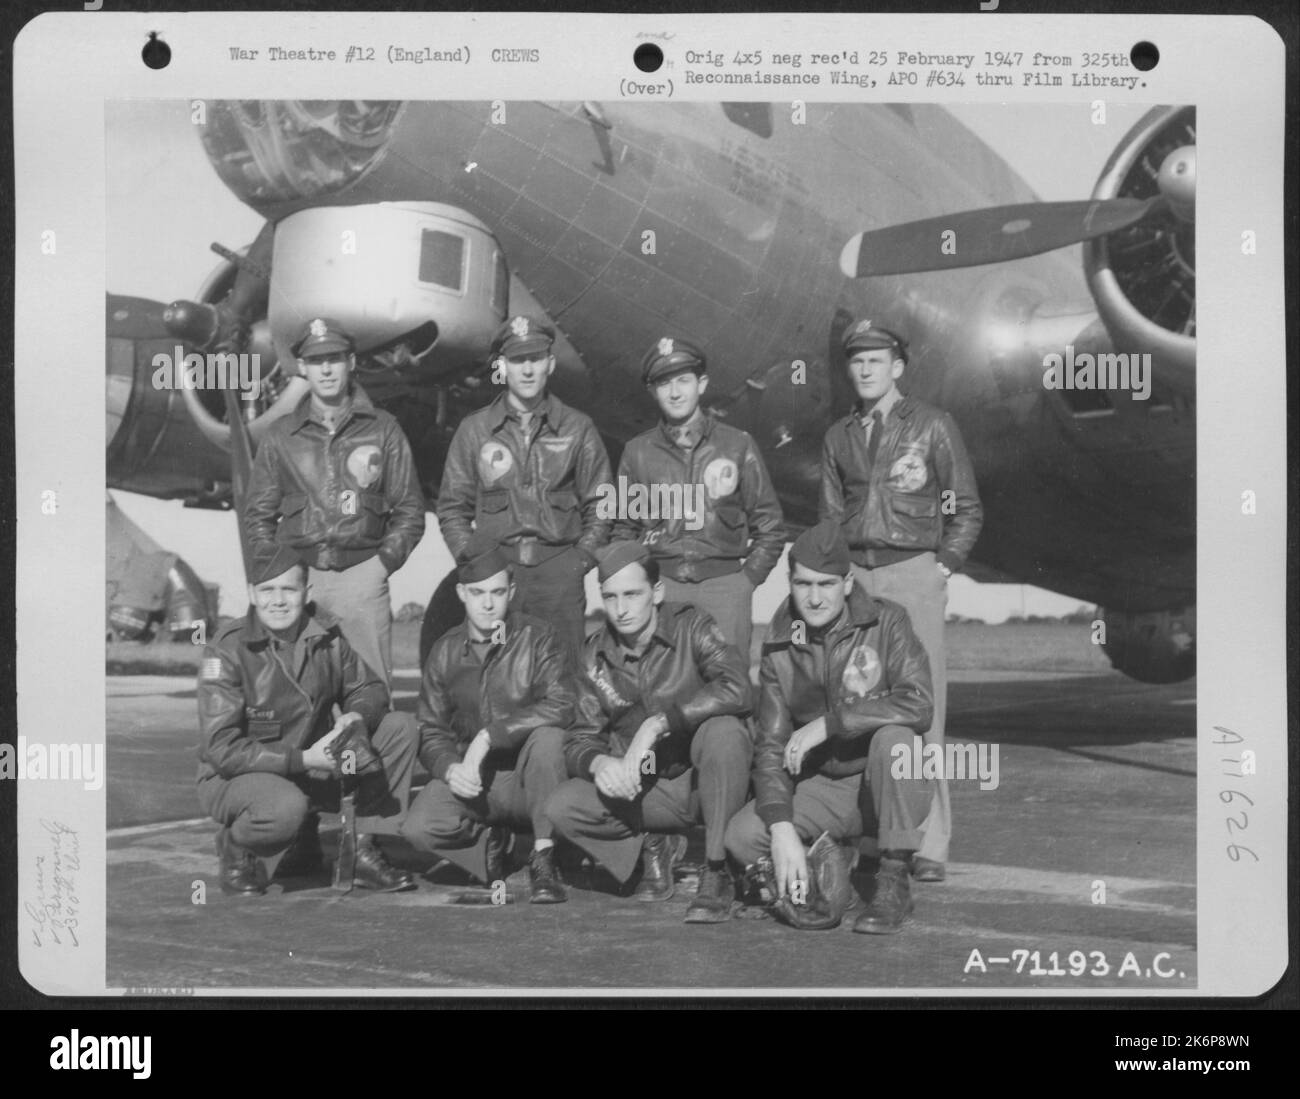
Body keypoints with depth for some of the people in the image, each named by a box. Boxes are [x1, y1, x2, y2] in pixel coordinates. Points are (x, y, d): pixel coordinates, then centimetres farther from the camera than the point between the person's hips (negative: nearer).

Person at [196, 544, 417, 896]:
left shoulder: (326, 633, -4)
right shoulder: (226, 651, -19)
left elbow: (369, 689, 8)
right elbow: (221, 749, -23)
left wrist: (355, 718, -17)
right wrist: (303, 759, -30)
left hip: (312, 769, 6)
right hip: (233, 777, -6)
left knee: (400, 727, -7)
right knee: (286, 807, -40)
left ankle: (365, 851, -4)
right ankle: (236, 850, -3)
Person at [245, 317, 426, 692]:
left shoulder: (382, 429, 9)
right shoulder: (281, 436, 12)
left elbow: (409, 511, 9)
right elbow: (258, 513, 15)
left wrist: (383, 563, -3)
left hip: (362, 574, -1)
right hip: (298, 576, 1)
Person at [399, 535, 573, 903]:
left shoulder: (536, 637, -5)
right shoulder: (445, 651, 5)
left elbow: (561, 706, -21)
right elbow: (431, 731, 7)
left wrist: (488, 736, -24)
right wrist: (449, 768, -16)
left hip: (526, 777, -2)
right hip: (471, 779, 3)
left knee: (548, 736, -35)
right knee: (418, 827, -24)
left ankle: (543, 860, -22)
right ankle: (489, 843, 9)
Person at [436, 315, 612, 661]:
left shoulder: (578, 428, 8)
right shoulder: (474, 430, 9)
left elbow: (599, 506, 11)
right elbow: (452, 510, 11)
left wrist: (579, 560, -1)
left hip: (560, 573, 0)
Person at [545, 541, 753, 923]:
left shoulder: (691, 627, -13)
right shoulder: (597, 654, -1)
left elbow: (736, 688, -31)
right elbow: (579, 740, 0)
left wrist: (657, 725, -34)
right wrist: (599, 763, -25)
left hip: (708, 779, -3)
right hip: (644, 788, 3)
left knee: (722, 730, -36)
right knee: (561, 808, -19)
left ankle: (718, 873, -22)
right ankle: (653, 845, 8)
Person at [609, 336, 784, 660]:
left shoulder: (737, 445, 6)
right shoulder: (637, 451, 9)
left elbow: (770, 527, 10)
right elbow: (624, 528, 17)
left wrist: (748, 578, 0)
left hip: (725, 582, -1)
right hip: (659, 584, 1)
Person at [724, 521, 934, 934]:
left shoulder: (886, 622, -12)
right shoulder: (779, 647, -2)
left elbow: (918, 705, -28)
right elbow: (770, 745, -7)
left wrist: (826, 724, -26)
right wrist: (782, 830, -22)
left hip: (889, 785, -3)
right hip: (823, 787, 3)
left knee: (893, 737, -35)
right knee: (741, 836, -19)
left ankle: (894, 883, -21)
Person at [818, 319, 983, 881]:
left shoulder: (932, 425, 5)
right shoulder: (839, 436, 16)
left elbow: (967, 510, 6)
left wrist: (941, 568, -3)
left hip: (913, 572, -4)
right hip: (853, 576, 4)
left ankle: (929, 844, -3)